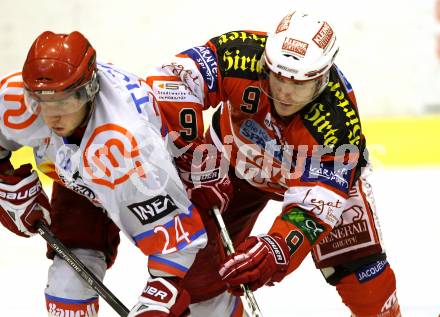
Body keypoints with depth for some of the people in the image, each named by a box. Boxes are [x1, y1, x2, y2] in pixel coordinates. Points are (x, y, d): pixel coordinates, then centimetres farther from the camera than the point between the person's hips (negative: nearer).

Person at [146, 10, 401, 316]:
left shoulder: (338, 122, -39)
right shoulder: (241, 57, -38)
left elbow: (313, 203, -42)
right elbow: (173, 77, -40)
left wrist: (279, 249, -59)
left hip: (320, 172, -1)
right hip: (238, 161, 1)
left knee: (359, 266, -10)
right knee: (199, 261, -6)